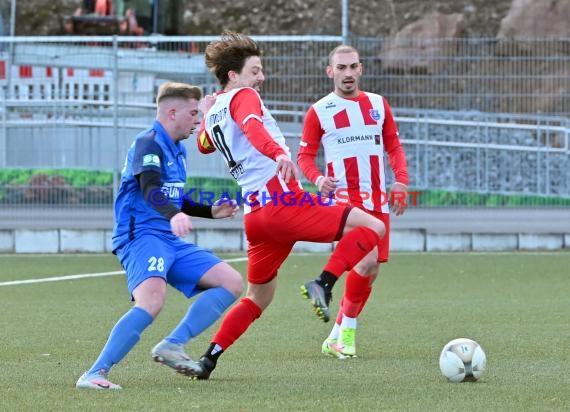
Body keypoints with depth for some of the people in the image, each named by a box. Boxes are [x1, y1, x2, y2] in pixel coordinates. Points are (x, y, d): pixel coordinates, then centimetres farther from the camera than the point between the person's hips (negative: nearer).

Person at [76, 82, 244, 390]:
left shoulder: (178, 150, 21)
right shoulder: (148, 143, -9)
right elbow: (150, 190, -27)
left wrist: (210, 212, 26)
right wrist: (174, 215, -45)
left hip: (170, 240, 10)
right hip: (142, 235, -10)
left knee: (232, 282, 3)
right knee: (152, 300, -33)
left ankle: (172, 345, -6)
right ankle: (95, 374, -33)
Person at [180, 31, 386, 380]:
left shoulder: (213, 113, 22)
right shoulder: (243, 96, 0)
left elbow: (205, 145, 46)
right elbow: (252, 127, -25)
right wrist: (279, 154, -42)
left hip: (255, 213, 9)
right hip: (283, 200, -9)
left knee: (258, 298, 25)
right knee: (373, 227, -10)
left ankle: (209, 360, 16)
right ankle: (324, 284, -24)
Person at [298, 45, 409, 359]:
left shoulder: (378, 104, 12)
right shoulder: (319, 111, 1)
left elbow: (393, 146, 17)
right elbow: (305, 155, 3)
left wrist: (401, 180, 2)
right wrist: (317, 179, -17)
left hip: (377, 200, 5)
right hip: (344, 198, -5)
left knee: (370, 272, 5)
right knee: (366, 261, -24)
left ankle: (335, 339, 18)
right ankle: (348, 331, -8)